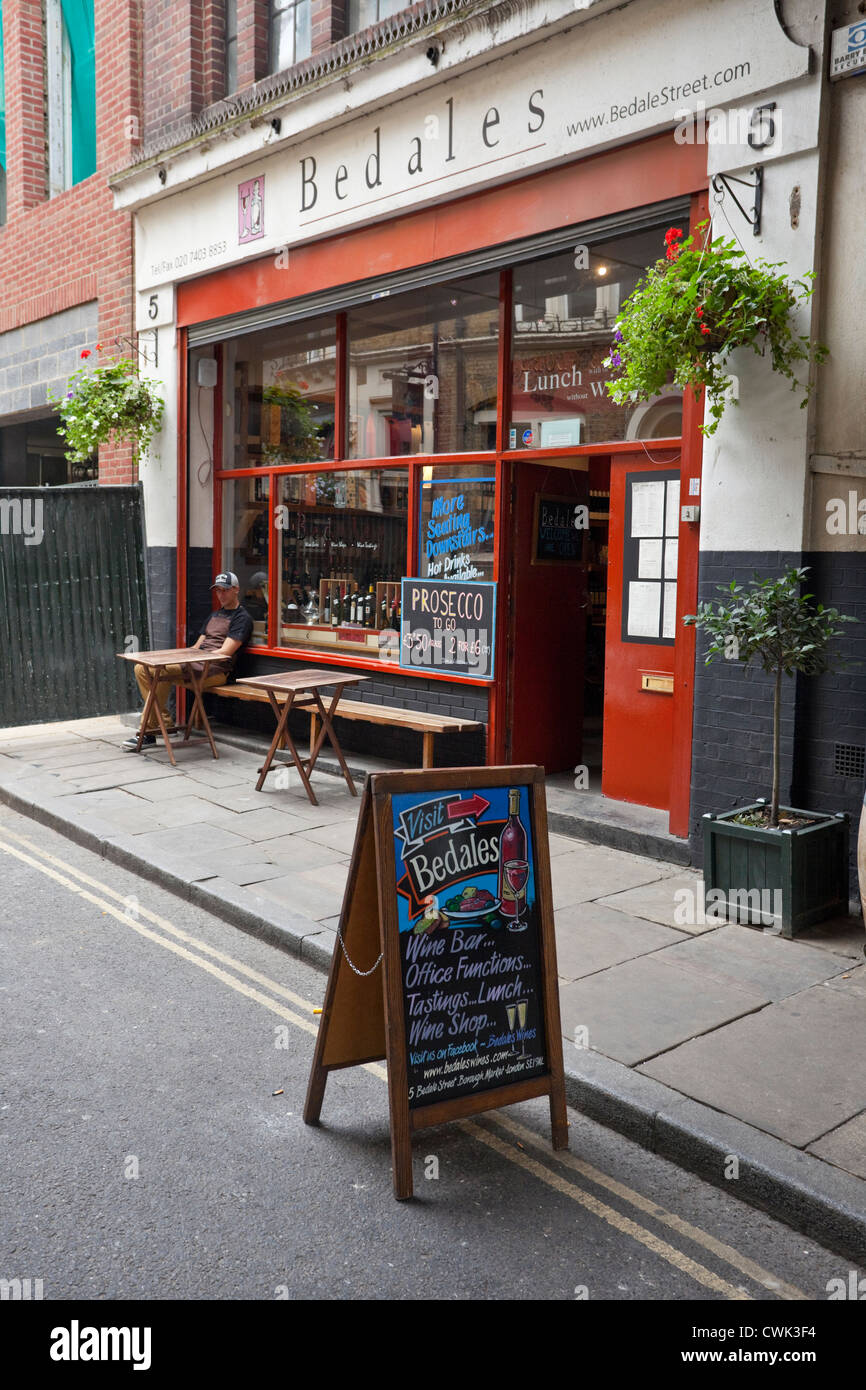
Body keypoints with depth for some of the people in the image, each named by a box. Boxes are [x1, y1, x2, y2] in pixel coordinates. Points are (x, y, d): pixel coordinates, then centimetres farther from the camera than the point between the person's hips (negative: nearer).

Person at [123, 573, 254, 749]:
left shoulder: (242, 618, 0)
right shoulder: (215, 615, 28)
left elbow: (224, 653, -9)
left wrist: (191, 660, -9)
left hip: (215, 669, -9)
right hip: (196, 664, 9)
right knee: (142, 669, -6)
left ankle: (149, 731, -18)